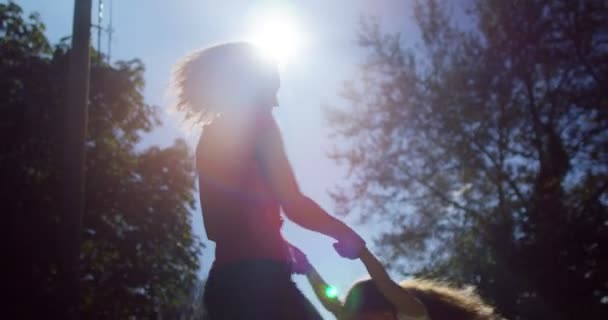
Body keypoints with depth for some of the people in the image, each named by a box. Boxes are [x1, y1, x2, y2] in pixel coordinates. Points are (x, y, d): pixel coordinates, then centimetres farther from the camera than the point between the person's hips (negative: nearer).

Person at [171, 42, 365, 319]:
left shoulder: (210, 138, 22)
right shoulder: (256, 121, -2)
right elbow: (293, 205, -11)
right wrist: (345, 233, 6)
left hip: (224, 280, 9)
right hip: (257, 278, -9)